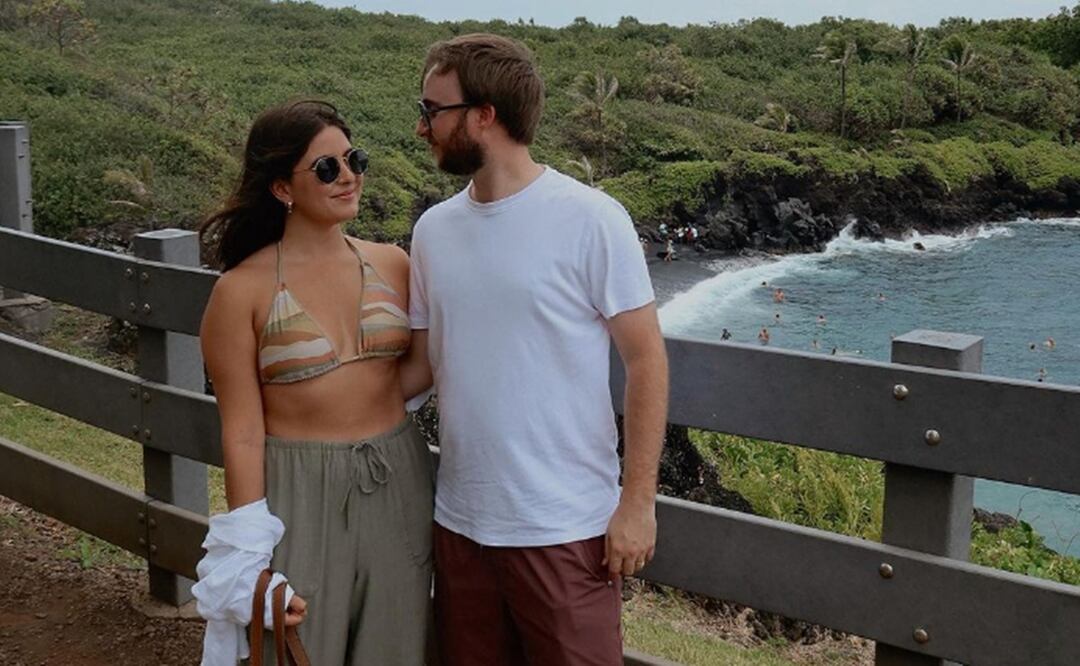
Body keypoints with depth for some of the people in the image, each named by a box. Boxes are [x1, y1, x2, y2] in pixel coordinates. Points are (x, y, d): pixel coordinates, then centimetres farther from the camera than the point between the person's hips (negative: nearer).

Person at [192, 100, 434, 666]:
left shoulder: (391, 265, 3)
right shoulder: (242, 291, -8)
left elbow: (404, 377, 10)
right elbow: (241, 432, -9)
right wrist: (250, 565, -11)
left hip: (397, 486, 4)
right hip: (296, 495, -4)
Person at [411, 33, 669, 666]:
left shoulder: (590, 219, -11)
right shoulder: (433, 229, 5)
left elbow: (646, 358, -9)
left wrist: (638, 500, -12)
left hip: (565, 527, -5)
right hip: (459, 519, 5)